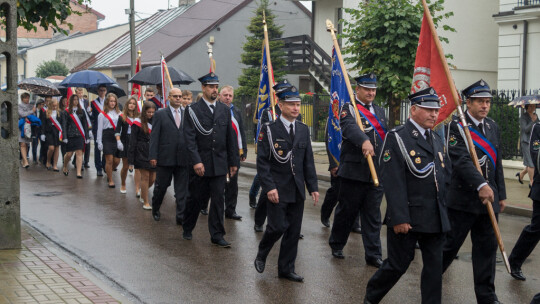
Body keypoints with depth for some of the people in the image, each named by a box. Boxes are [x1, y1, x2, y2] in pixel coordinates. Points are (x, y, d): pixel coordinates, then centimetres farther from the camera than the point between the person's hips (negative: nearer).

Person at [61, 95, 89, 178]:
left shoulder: (81, 111, 9)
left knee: (79, 153, -7)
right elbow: (64, 125, -1)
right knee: (69, 154, 3)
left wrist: (86, 137, 5)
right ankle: (65, 167, 31)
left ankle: (79, 173, -8)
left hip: (79, 135, 1)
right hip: (70, 136, -1)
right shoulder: (66, 112, 2)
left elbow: (85, 124, 10)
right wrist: (64, 137, -9)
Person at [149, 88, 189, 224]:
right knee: (161, 186, 9)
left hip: (183, 158, 2)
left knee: (182, 189, 3)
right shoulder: (160, 114, 1)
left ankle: (181, 216, 8)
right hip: (165, 157, -2)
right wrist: (153, 156, -9)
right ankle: (155, 209, 32)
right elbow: (154, 136, -2)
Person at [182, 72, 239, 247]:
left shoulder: (225, 110, 10)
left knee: (218, 200, 2)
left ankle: (217, 235, 8)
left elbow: (231, 138, 12)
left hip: (219, 164, 3)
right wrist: (196, 161, -19)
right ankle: (187, 229, 28)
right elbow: (190, 138, -10)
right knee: (195, 198, 8)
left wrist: (233, 162, 10)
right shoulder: (192, 110, -3)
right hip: (200, 163, -3)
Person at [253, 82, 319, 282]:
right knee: (278, 226, -9)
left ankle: (286, 268, 17)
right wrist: (269, 187, -17)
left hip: (297, 190, 5)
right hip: (277, 190, -5)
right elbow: (262, 161, -9)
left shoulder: (303, 130, 11)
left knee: (294, 230, 6)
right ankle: (261, 255, 19)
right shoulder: (269, 130, -5)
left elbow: (308, 161, 13)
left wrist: (313, 187, 6)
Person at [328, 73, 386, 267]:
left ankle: (373, 255, 8)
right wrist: (364, 141, -46)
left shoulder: (380, 111, 17)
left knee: (373, 215, 5)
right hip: (353, 171, -5)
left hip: (376, 173, 5)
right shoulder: (349, 109, -5)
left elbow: (386, 137, 23)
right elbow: (350, 127, -27)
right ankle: (336, 245, 26)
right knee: (347, 211, 6)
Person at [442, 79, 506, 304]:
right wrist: (481, 185, -33)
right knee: (450, 245, 3)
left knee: (487, 248, 9)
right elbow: (461, 160, -22)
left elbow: (497, 163, 16)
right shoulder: (456, 126, -10)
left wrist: (501, 194, 15)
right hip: (463, 199, -6)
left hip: (489, 199, 6)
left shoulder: (493, 127, 12)